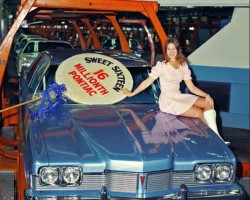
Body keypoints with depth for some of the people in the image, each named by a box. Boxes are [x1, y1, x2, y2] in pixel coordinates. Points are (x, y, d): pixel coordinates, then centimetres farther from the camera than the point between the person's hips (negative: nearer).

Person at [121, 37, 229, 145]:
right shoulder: (161, 66, -5)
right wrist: (131, 93, -3)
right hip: (167, 101, -6)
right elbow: (147, 82, -2)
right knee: (199, 113, -20)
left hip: (180, 97, 6)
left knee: (209, 103, -14)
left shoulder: (183, 66, 10)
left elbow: (191, 87, 7)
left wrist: (206, 95, -6)